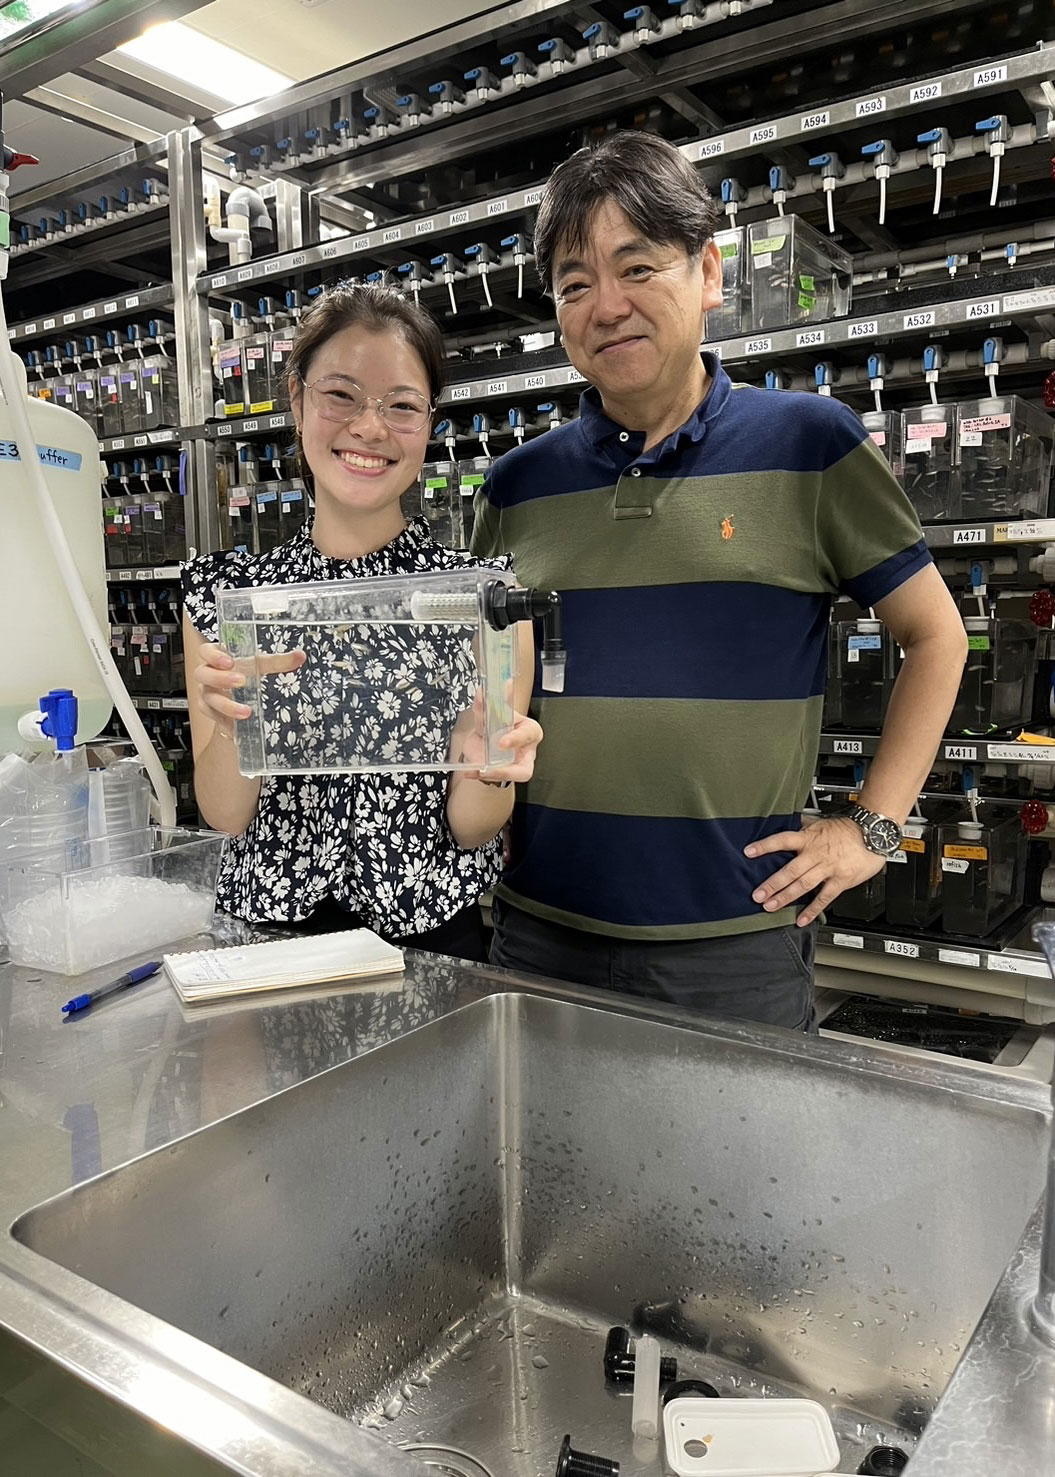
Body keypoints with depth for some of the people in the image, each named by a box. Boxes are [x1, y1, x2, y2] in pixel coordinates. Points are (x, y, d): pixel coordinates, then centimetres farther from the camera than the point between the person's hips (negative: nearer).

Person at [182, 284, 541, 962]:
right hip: (266, 935, 1)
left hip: (435, 943, -1)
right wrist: (230, 720, -20)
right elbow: (225, 816, 0)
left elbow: (473, 831, -3)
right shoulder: (221, 592, 1)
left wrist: (483, 763, -24)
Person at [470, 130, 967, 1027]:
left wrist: (873, 828, -2)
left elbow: (935, 635, 4)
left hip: (736, 935, -2)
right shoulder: (518, 485, 6)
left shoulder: (810, 443, -2)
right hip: (540, 928, 3)